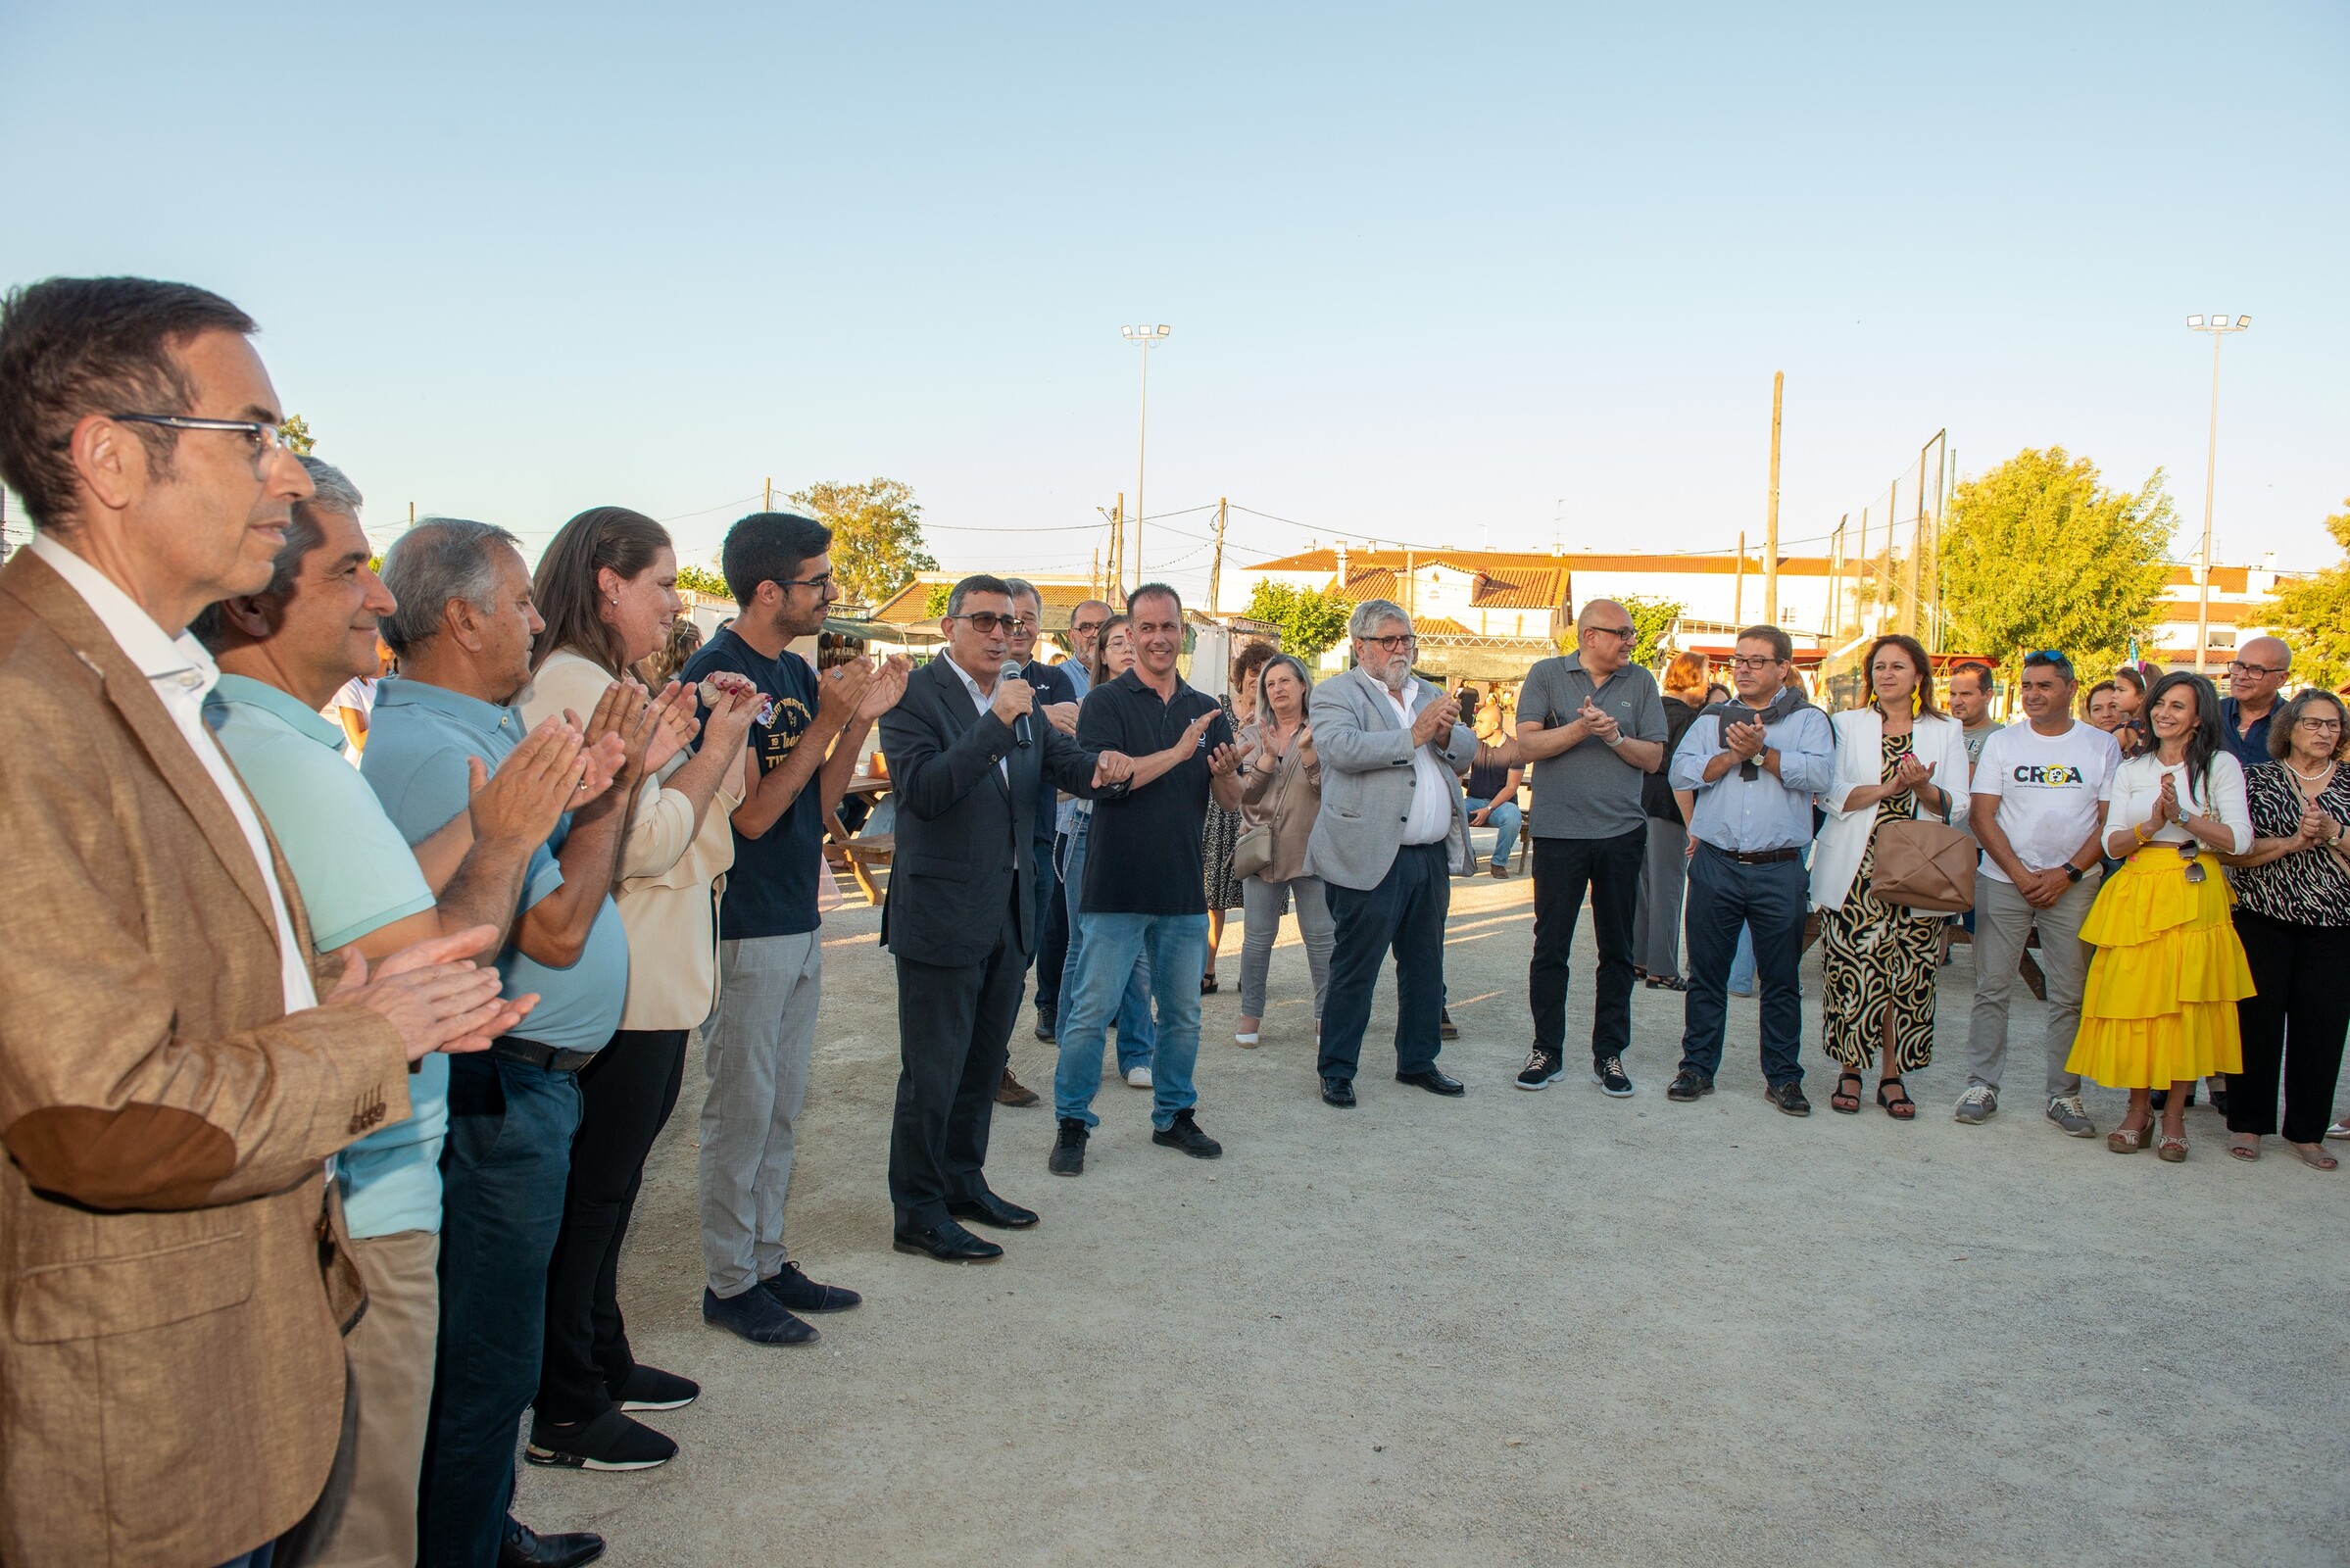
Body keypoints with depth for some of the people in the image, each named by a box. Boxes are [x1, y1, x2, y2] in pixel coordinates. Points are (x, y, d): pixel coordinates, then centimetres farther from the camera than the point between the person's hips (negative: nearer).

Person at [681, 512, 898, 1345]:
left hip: (798, 924, 9)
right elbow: (752, 813, -19)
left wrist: (863, 718, -3)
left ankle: (767, 1261, 27)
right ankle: (729, 1283, 15)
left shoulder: (798, 674, 10)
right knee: (741, 1110, 2)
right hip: (744, 930, -8)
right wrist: (828, 721, -20)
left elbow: (819, 801, 9)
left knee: (782, 1106, 15)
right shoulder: (717, 674, -15)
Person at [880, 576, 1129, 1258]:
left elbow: (1067, 763, 8)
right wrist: (996, 721, -29)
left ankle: (964, 1181, 36)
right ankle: (918, 1214, 15)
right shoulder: (914, 695, -12)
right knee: (932, 1073, 2)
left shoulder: (1023, 701, 10)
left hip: (1010, 913, 8)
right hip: (942, 914, -7)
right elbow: (922, 789, -24)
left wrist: (1105, 767, -15)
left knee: (983, 1063, 20)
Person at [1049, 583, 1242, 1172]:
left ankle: (1173, 1115, 28)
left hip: (1185, 891, 5)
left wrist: (1225, 772, -14)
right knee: (1091, 1013, -1)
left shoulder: (1205, 710, 10)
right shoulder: (1106, 701, -4)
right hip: (1118, 889, -5)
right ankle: (1072, 1124, 12)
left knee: (1183, 1015, 14)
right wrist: (1178, 752, -22)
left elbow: (1232, 801, 9)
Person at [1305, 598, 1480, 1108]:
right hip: (1372, 858, -7)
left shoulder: (1428, 694, 19)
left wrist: (1445, 734, -9)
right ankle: (1336, 1071, 10)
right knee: (1354, 970, -1)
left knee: (1425, 967, 16)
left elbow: (1468, 751, 13)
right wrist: (1414, 735, -20)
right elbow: (1342, 748, -21)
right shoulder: (1335, 694, -3)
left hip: (1432, 856, 7)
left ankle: (1418, 1061, 29)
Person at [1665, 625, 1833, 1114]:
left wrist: (1761, 751, -16)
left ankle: (1784, 1076, 17)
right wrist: (1733, 755, -13)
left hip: (1779, 870, -1)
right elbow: (1681, 771, -2)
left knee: (1781, 979, 6)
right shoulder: (1712, 718, 12)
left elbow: (1819, 773, -11)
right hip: (1715, 865, 2)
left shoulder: (1807, 719, 6)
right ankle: (1697, 1066, 18)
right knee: (1706, 974, 8)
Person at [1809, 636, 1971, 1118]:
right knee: (1851, 971, -4)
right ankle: (1849, 1072, 8)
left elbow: (1957, 806, 4)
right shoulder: (1846, 725, 10)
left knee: (1908, 975, -1)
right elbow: (1830, 793, -2)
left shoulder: (1946, 733, 12)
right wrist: (1888, 788, -14)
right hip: (1856, 872, -1)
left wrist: (1923, 789, -15)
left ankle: (1893, 1076, 10)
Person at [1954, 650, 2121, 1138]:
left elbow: (2111, 822, 1)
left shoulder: (2102, 746, 4)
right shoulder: (2002, 742, 5)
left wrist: (2067, 873, -10)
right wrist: (2021, 874, -9)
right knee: (1991, 988, 1)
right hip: (2003, 881, 0)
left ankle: (2064, 1094, 12)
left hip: (2073, 886, 0)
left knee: (2071, 995, 2)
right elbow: (1981, 815, 0)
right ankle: (1981, 1085, 8)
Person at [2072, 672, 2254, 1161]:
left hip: (2193, 893, -3)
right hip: (2136, 893, 3)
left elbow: (2240, 839, -6)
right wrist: (2152, 824, -11)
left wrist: (2182, 816, -16)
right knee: (2133, 999, -1)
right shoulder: (2132, 770, 15)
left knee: (2186, 1002, -4)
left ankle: (2174, 1115, 7)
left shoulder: (2220, 765, 4)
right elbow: (2112, 843, 7)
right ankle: (2138, 1108, 11)